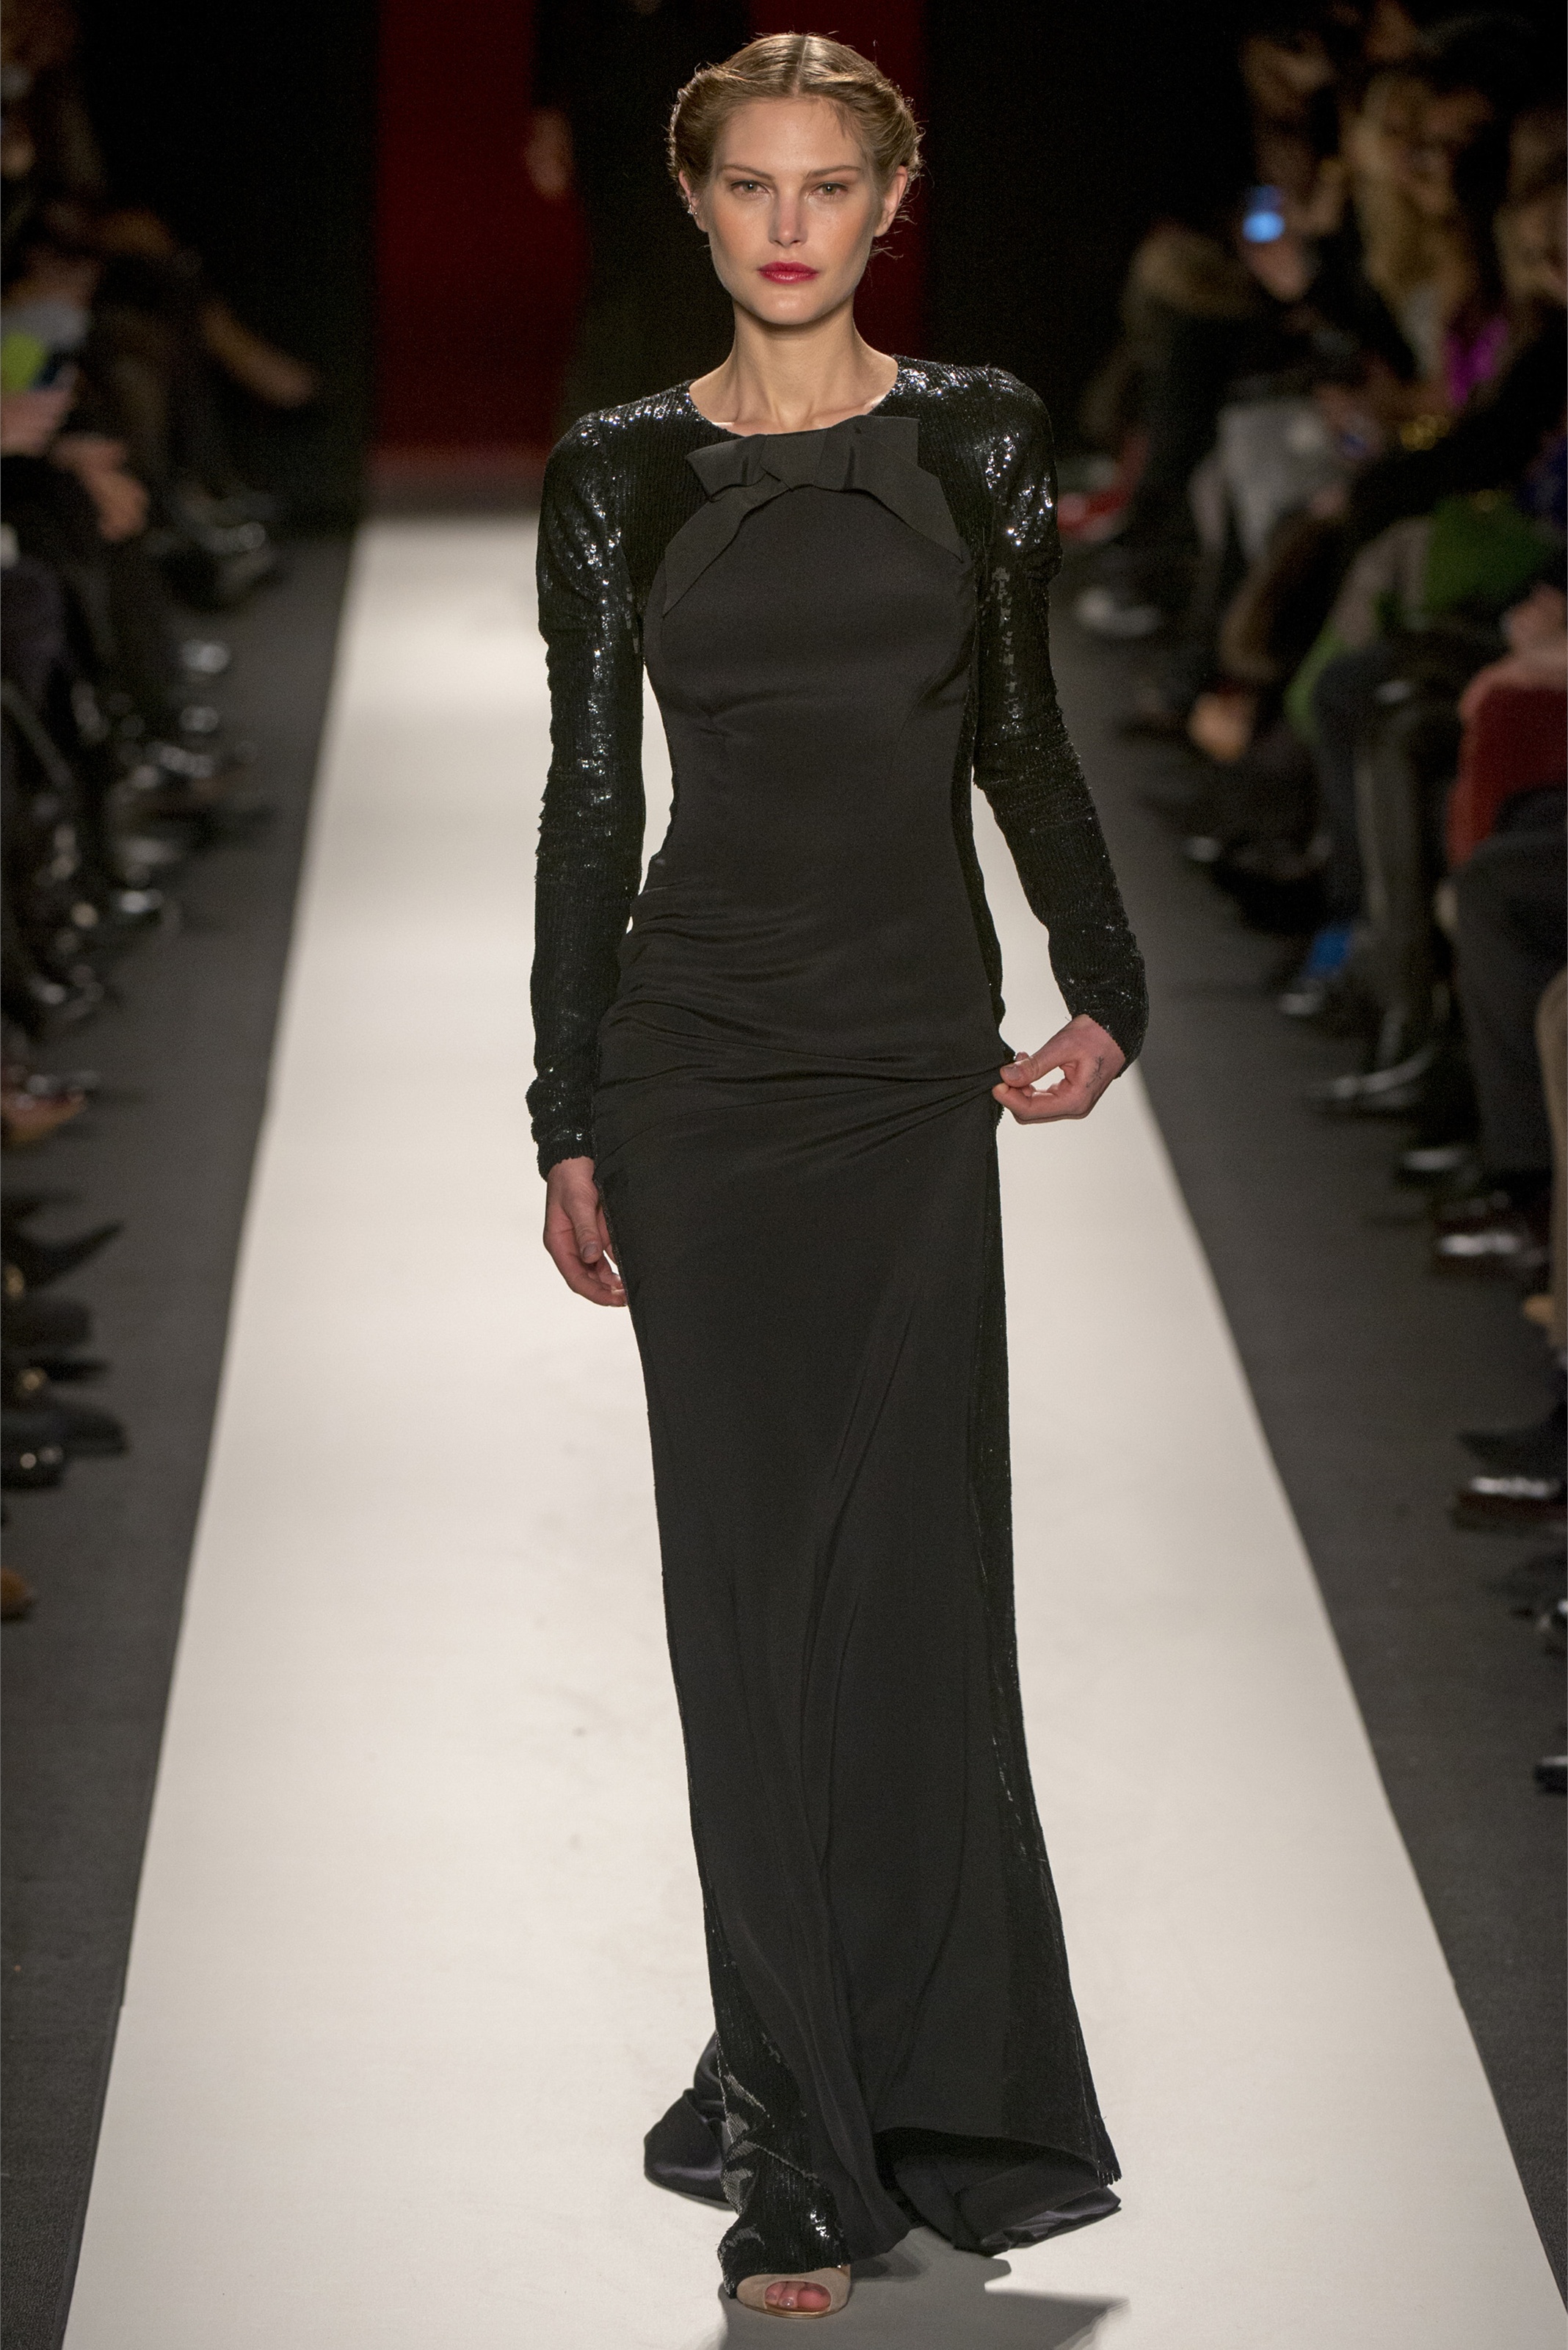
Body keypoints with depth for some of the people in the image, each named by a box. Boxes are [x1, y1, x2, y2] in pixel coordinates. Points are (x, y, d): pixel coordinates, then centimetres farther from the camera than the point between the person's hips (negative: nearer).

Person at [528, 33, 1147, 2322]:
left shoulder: (978, 437, 6)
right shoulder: (619, 473, 5)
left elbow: (1022, 739, 12)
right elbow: (591, 798, 5)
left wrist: (1107, 991, 0)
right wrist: (569, 1127, 2)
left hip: (915, 1055, 0)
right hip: (698, 1057, 0)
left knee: (911, 1578, -2)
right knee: (751, 1583, 1)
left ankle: (928, 2097, 11)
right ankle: (806, 2146, 7)